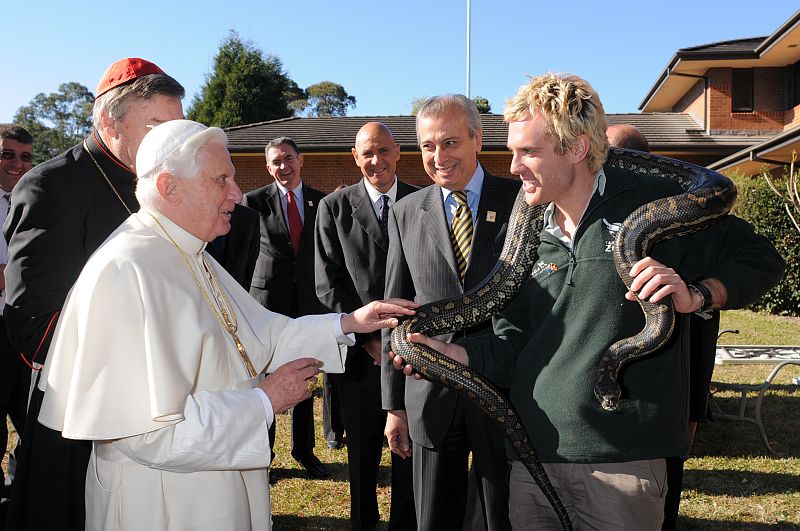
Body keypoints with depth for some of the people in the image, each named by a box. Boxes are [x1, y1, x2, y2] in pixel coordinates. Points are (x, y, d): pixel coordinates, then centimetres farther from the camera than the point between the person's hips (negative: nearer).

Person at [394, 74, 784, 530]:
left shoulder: (652, 204, -7)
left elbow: (761, 258, 0)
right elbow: (517, 340, 9)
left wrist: (695, 296, -18)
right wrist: (455, 354, -7)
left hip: (621, 460, -4)